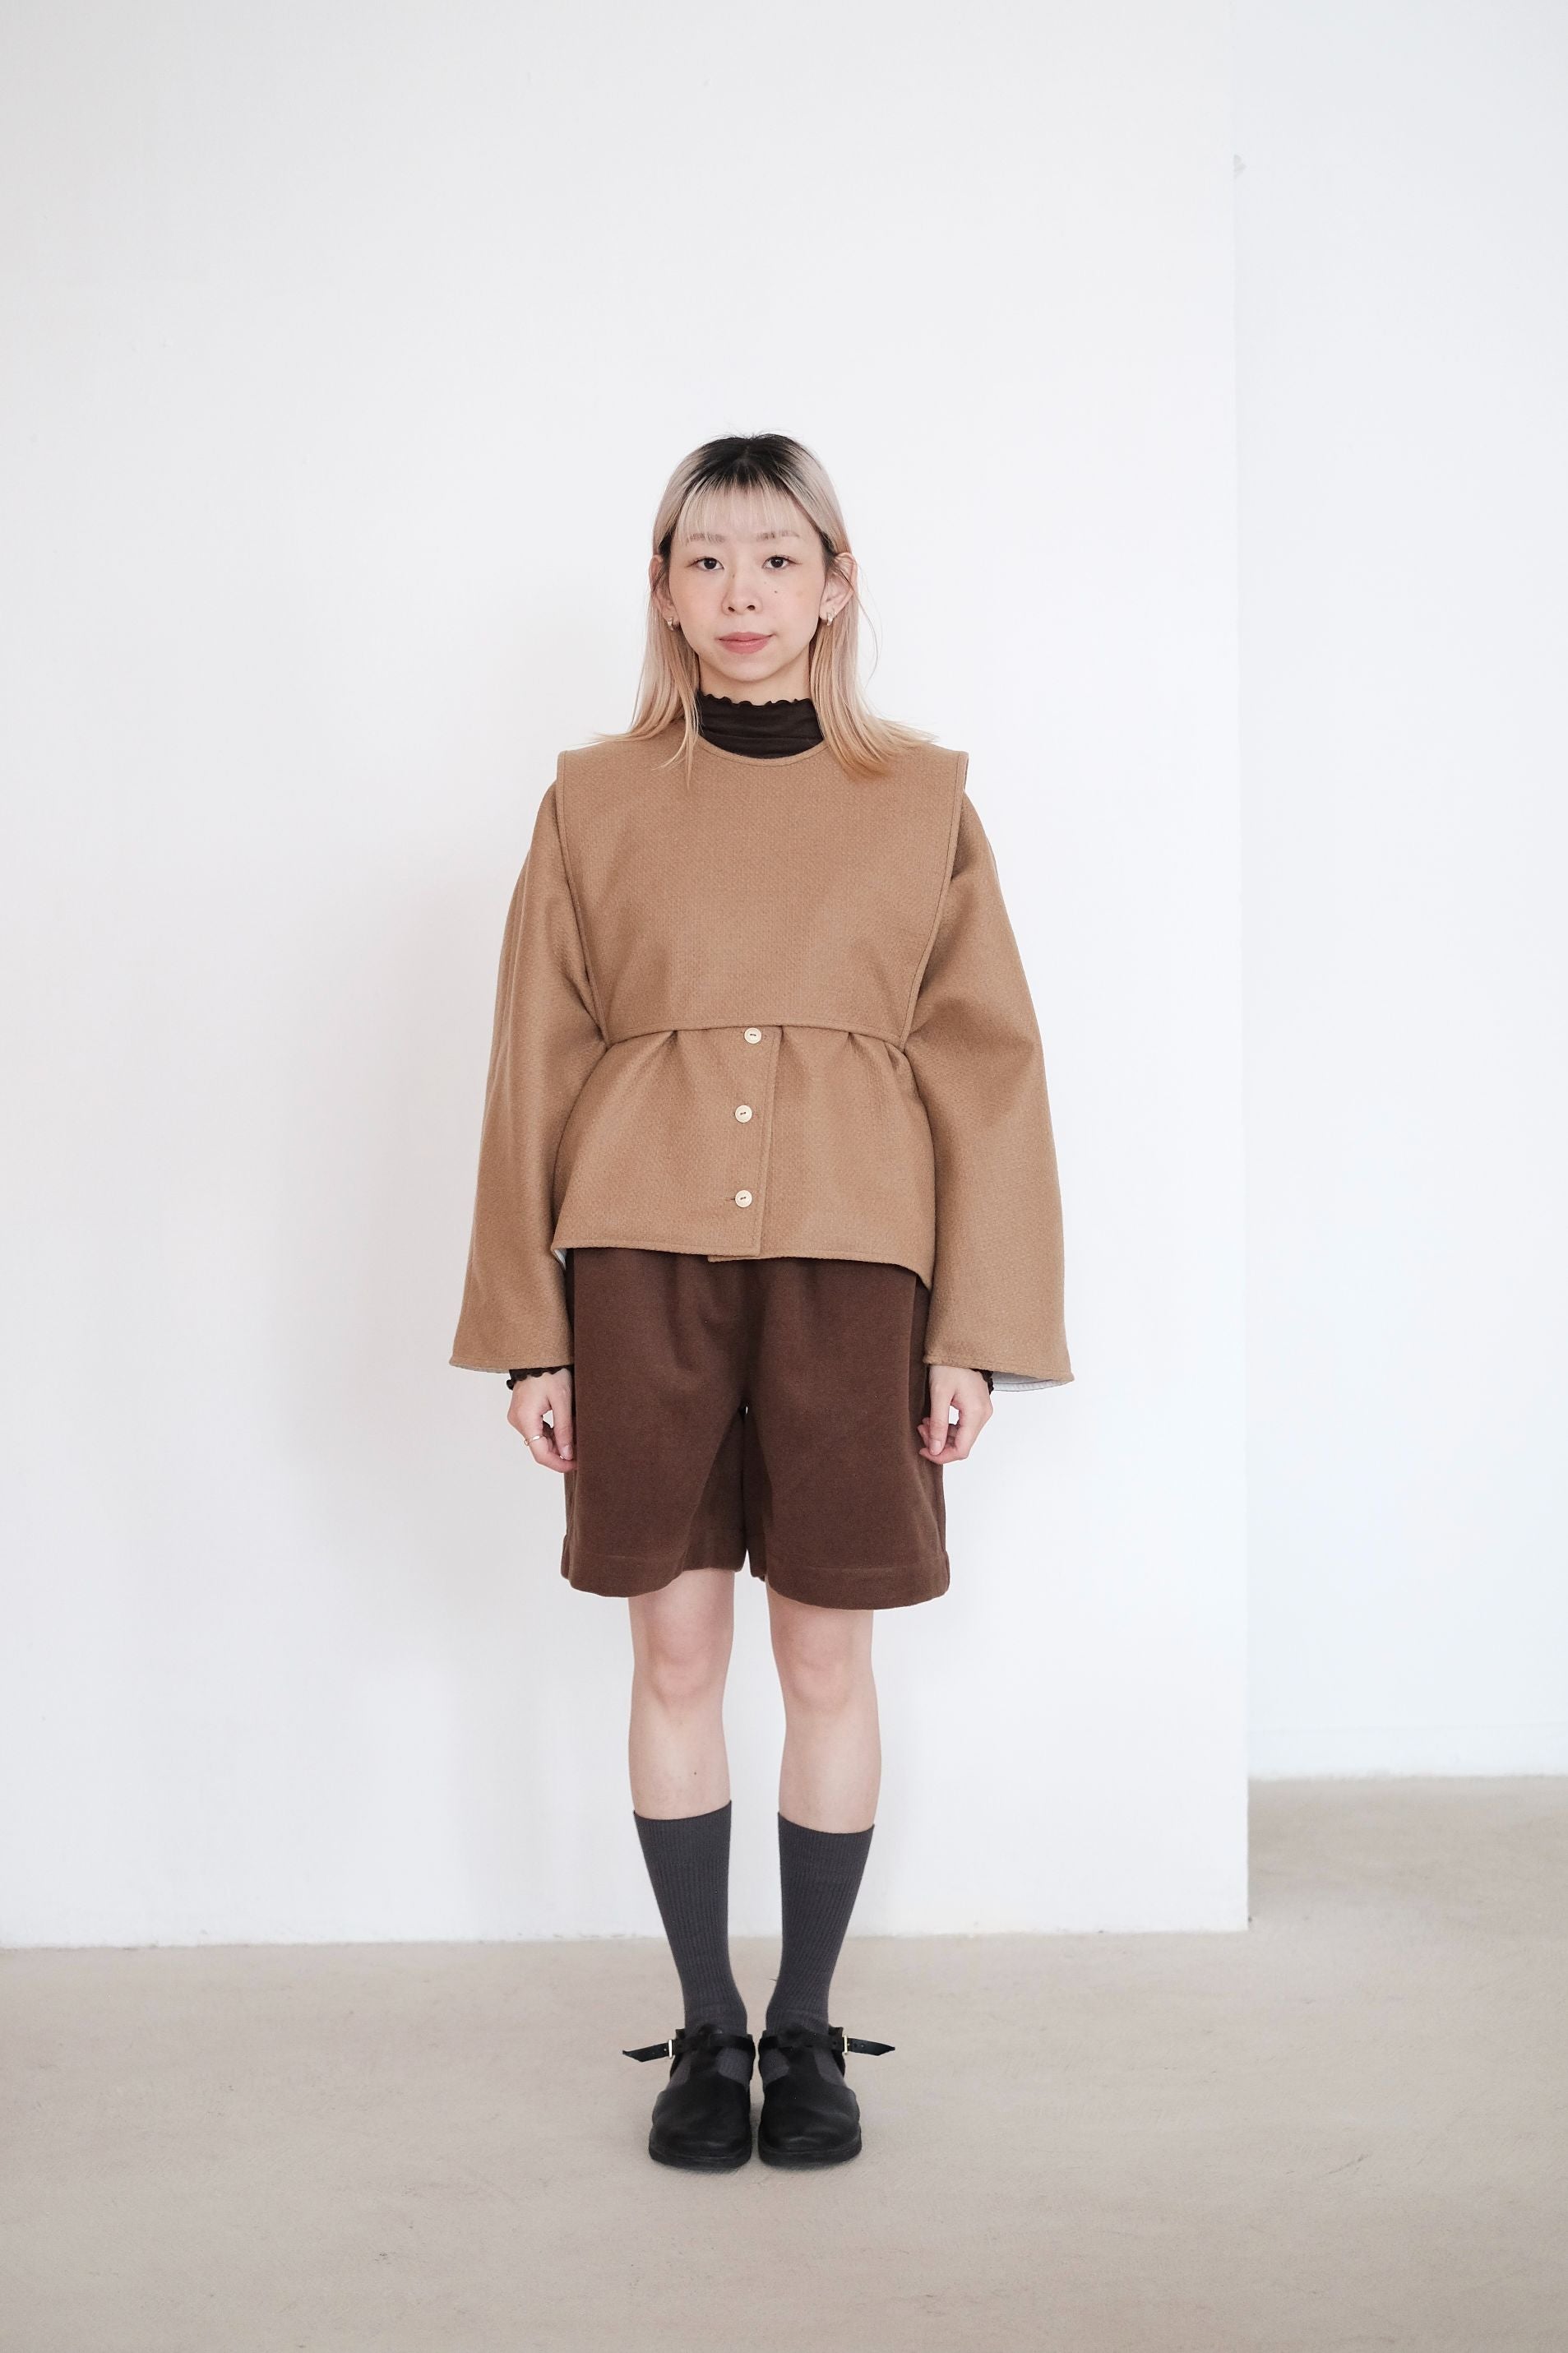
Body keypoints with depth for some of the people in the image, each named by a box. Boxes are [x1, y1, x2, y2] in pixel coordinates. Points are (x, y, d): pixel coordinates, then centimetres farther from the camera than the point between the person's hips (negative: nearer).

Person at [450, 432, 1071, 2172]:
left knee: (828, 1655, 6)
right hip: (643, 1258, 0)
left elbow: (987, 1067, 4)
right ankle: (706, 2027, 22)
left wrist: (978, 1330, -3)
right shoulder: (594, 801, 6)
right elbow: (534, 1072, 6)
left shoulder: (923, 801, 6)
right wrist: (526, 1331, 1)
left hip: (851, 1262, 0)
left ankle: (807, 2027, 23)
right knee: (676, 1650, 6)